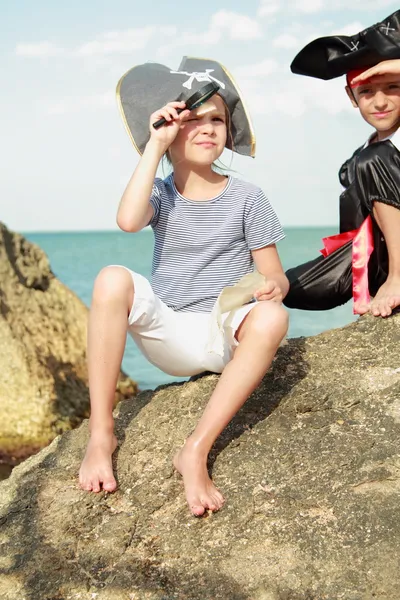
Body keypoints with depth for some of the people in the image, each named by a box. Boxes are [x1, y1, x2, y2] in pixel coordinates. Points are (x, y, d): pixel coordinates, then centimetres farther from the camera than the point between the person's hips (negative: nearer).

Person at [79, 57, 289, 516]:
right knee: (114, 279, -27)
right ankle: (101, 434, -25)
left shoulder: (246, 198, 2)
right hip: (167, 334, 1)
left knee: (272, 318, -35)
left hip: (225, 336, -1)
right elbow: (128, 220, -19)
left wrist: (273, 286, -24)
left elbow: (274, 276, 1)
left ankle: (196, 450, -34)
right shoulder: (162, 194, 6)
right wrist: (154, 146, -16)